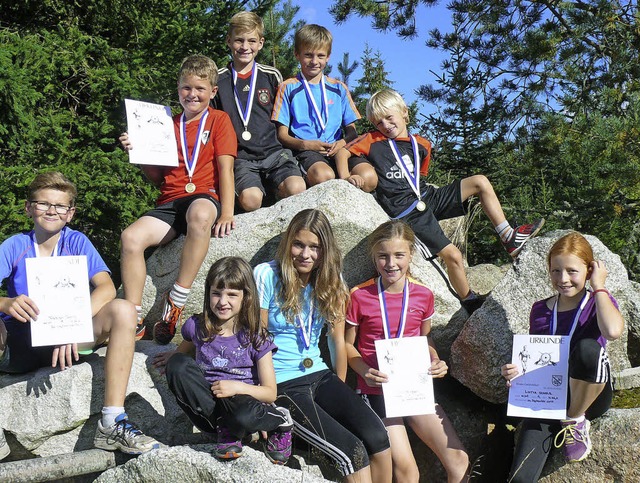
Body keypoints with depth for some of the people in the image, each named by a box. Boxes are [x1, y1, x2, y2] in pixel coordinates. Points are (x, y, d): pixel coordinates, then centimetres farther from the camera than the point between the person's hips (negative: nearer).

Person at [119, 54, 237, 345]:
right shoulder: (169, 125, 22)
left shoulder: (218, 120, 11)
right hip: (170, 201, 4)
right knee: (131, 236, -25)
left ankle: (176, 301, -33)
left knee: (200, 214, -41)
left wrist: (227, 212, -14)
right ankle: (134, 320, -21)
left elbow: (225, 168, -1)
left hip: (204, 196, -4)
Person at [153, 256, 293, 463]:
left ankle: (278, 420, -3)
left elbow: (270, 393, -4)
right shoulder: (197, 327, 3)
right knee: (178, 364, -22)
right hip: (205, 406, 3)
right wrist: (174, 357, 14)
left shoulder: (256, 339, -4)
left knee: (244, 416, -40)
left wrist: (237, 387, -16)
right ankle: (225, 428, -16)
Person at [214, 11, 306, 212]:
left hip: (274, 151, 2)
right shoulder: (218, 80, 10)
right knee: (250, 199, -33)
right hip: (240, 157, -1)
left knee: (297, 190, -29)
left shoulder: (272, 76, 13)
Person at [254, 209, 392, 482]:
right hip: (282, 384, -5)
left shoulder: (330, 282, 8)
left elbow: (338, 340, 11)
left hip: (320, 375, 5)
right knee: (353, 452, -21)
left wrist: (341, 392, 9)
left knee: (378, 439, -20)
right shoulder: (267, 276, -8)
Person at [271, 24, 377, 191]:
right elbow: (282, 134, 4)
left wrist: (343, 142, -7)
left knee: (368, 178, -27)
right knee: (324, 176, -38)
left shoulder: (339, 88, 20)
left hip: (338, 150, 3)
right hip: (306, 152, -3)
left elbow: (352, 130, 17)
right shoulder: (288, 88, 10)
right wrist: (305, 144, -15)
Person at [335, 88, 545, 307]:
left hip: (428, 197, 6)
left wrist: (425, 192, 9)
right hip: (406, 211, -6)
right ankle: (469, 301, 5)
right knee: (452, 255, -15)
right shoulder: (374, 141, 0)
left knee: (480, 182, -8)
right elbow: (342, 154, -3)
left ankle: (509, 237, -5)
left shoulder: (421, 145, 13)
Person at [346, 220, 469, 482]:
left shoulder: (423, 295, 1)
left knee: (459, 460, -5)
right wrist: (365, 371, -18)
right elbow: (347, 344, -1)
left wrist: (436, 362, -2)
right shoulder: (359, 296, -9)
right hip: (377, 389, -3)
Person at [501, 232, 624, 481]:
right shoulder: (541, 310, 4)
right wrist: (517, 372, -10)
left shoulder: (600, 302, -4)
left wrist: (599, 287, -16)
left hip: (590, 396, 1)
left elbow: (612, 331, -29)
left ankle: (575, 420, -12)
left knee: (588, 347, -35)